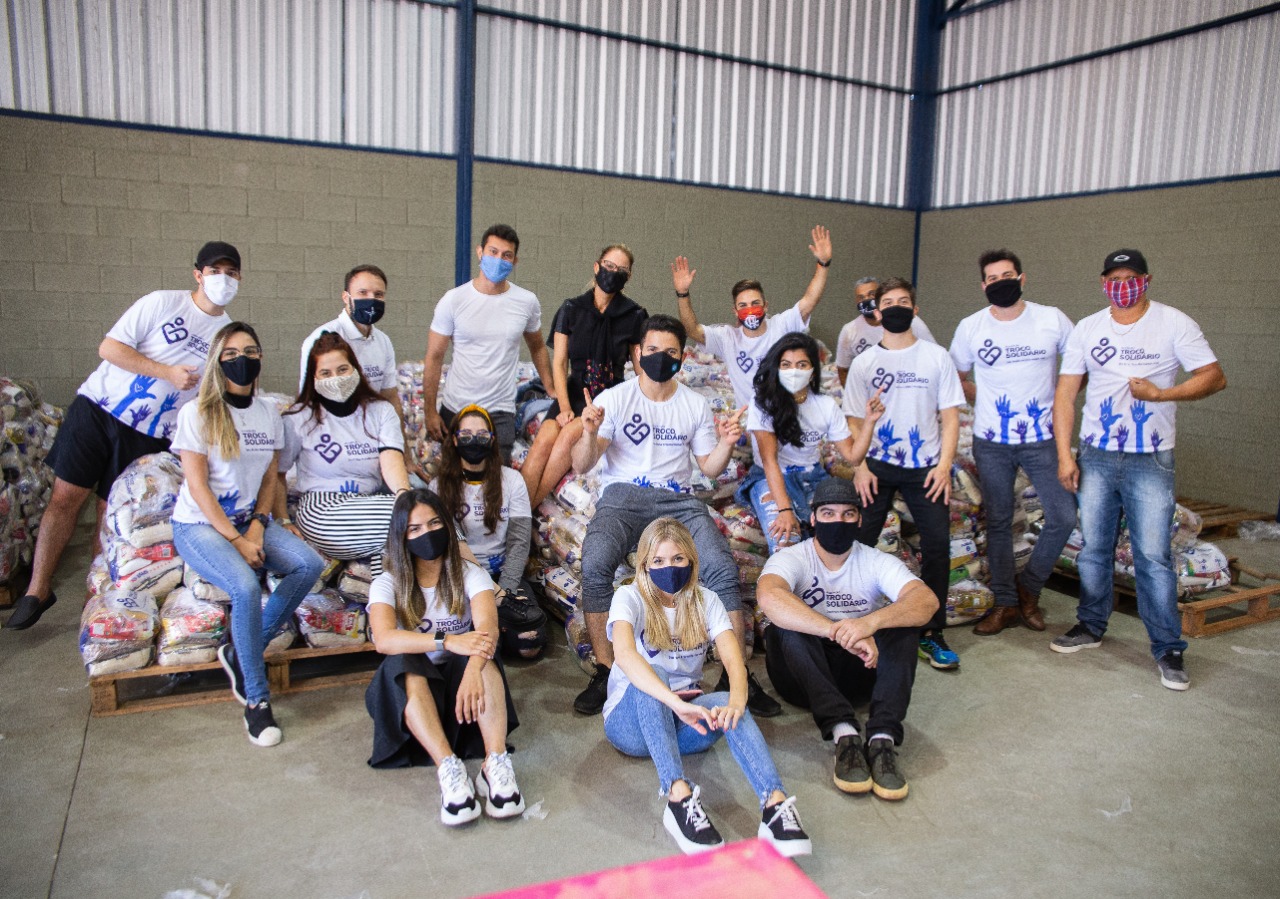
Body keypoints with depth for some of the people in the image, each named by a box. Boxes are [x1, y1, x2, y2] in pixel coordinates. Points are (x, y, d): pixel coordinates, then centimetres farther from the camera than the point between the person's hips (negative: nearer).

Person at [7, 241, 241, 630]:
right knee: (65, 496, -2)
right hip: (98, 408, -2)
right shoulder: (162, 302, -5)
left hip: (146, 437, 2)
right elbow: (110, 348, -8)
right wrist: (167, 372, -15)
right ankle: (38, 590, 9)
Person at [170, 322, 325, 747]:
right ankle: (256, 698, -15)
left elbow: (270, 478, 10)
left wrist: (258, 525, -7)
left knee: (309, 565, -21)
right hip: (199, 525, -5)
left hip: (249, 520, 5)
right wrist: (237, 540, -18)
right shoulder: (197, 413, -8)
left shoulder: (269, 412, 8)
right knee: (246, 587, -31)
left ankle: (240, 652, -6)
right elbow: (197, 485, -12)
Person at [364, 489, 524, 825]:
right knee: (403, 664, -33)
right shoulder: (388, 584, -3)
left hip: (461, 681, 0)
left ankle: (496, 764, -43)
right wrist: (447, 641, -39)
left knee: (480, 648, -31)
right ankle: (448, 768, -46)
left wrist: (473, 670, -45)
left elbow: (487, 627, -23)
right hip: (412, 691, 0)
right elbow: (384, 639, -24)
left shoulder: (469, 575, -2)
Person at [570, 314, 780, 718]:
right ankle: (605, 672, -16)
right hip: (622, 495, -2)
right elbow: (581, 465, -3)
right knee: (594, 565, -32)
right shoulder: (614, 398, 4)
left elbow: (709, 468, 16)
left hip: (676, 498, 2)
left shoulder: (696, 405, 14)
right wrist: (590, 434, -24)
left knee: (722, 567, -25)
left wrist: (726, 444, -5)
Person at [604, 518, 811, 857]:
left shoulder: (706, 601, 2)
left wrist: (736, 700, -38)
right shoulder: (630, 597, -10)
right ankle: (679, 795, -47)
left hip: (682, 726, 3)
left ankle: (775, 804, -48)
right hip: (631, 724, -2)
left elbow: (733, 659, -15)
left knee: (726, 705, -31)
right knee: (650, 678, -36)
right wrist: (675, 703, -47)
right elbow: (624, 654, -31)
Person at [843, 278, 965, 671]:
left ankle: (931, 633, 7)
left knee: (938, 544, -6)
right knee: (858, 543, -6)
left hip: (925, 467, 0)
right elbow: (854, 420, 3)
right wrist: (860, 466, -9)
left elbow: (950, 414, 4)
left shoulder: (936, 357, 5)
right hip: (877, 466, 0)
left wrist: (944, 464, -7)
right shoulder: (865, 362, 4)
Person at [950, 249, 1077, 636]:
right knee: (998, 522, 7)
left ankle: (1028, 587, 18)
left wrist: (1058, 397, -2)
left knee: (1063, 516, -5)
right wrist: (985, 402, 0)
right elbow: (957, 376, 11)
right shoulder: (971, 327, -1)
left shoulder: (1052, 319, -3)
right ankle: (1006, 603, 20)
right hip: (991, 442, 0)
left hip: (1042, 438, 0)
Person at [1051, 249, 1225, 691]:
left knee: (1154, 556, -3)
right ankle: (1091, 626, 27)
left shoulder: (1174, 323, -2)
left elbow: (1214, 377, -5)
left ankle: (1168, 649, 9)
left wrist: (1160, 394, -21)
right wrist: (1064, 455, -3)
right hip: (1095, 456, 3)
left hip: (1150, 460, -3)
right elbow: (1065, 394, 4)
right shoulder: (1086, 329, 6)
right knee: (1093, 549, 11)